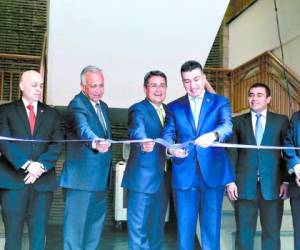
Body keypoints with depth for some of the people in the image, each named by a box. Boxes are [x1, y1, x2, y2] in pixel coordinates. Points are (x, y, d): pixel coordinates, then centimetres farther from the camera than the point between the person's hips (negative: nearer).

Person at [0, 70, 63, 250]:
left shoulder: (51, 113, 15)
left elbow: (57, 144, 5)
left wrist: (41, 165, -11)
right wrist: (27, 164, -15)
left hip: (43, 181, 2)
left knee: (39, 234, 3)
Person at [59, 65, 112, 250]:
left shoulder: (103, 106, 12)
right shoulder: (77, 105, -15)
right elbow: (83, 129, -35)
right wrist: (95, 143, -53)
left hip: (100, 175, 9)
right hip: (82, 176, -8)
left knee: (96, 220, 16)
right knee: (77, 220, -3)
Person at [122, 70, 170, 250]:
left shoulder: (169, 110, 13)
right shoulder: (138, 110, -9)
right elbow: (138, 132, -29)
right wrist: (144, 143, -48)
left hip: (163, 179, 7)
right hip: (143, 178, -7)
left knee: (158, 228, 18)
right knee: (139, 228, -1)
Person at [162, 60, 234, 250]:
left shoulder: (221, 102, 6)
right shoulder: (174, 106, 12)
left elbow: (227, 126, -10)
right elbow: (167, 134, 5)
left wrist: (214, 135, -33)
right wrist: (170, 148, -18)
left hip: (213, 173, -1)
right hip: (184, 174, 2)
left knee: (211, 229, 4)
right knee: (184, 229, 6)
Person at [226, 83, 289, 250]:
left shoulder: (281, 121, 8)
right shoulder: (238, 122, 10)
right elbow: (232, 153, 5)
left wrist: (286, 181, -3)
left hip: (273, 185, 0)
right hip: (245, 184, 0)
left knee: (272, 233, 6)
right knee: (244, 233, 6)